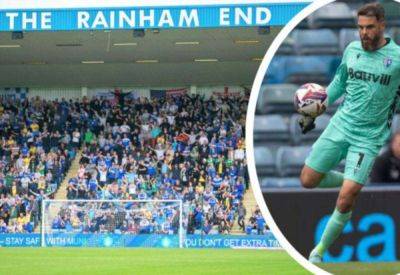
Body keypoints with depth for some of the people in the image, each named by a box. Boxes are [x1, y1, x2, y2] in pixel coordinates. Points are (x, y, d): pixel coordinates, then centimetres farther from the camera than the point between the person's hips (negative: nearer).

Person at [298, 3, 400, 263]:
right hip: (340, 125, 5)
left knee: (345, 200, -13)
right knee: (308, 180, 8)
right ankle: (354, 180, 33)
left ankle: (320, 251, 6)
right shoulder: (352, 50, 4)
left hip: (368, 137, -5)